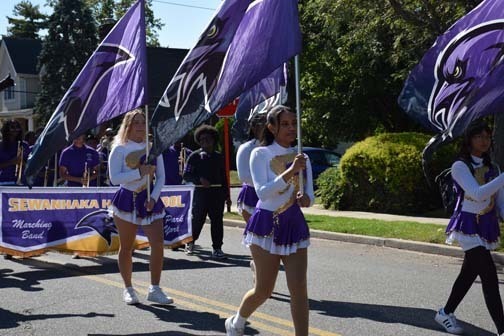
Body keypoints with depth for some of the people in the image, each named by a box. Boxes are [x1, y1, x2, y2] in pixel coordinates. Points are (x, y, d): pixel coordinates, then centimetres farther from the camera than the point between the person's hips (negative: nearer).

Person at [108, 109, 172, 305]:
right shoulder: (119, 149, -2)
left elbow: (161, 177, 6)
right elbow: (114, 178, -12)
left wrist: (154, 197, -9)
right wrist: (140, 172, -19)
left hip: (149, 200, 2)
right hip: (127, 200, -2)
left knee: (158, 243, -10)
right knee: (126, 247, 5)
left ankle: (154, 289, -3)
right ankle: (128, 289, 20)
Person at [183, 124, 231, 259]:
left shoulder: (219, 157, 13)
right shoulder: (195, 156, 3)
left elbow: (224, 177, 17)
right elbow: (186, 175, -1)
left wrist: (227, 195, 13)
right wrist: (199, 180, -17)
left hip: (217, 193, 3)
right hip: (200, 192, -3)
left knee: (217, 221, 1)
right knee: (197, 219, 2)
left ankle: (217, 248, 9)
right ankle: (190, 243, 26)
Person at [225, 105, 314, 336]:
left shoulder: (301, 157, 8)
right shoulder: (261, 154, -6)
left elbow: (310, 194, 8)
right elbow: (262, 192, -18)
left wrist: (306, 199, -16)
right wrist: (290, 171, -27)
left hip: (294, 224, 4)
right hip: (267, 224, -4)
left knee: (299, 287, -5)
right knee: (264, 290, 4)